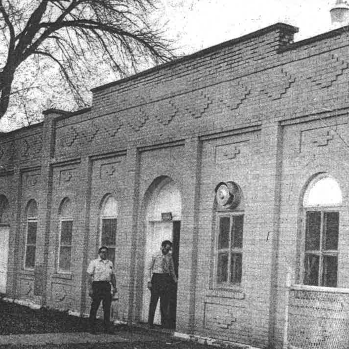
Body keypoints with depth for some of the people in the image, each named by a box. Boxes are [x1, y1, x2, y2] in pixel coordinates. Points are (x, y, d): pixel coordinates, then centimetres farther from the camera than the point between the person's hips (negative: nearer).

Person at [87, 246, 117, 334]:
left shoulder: (110, 263, 17)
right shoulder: (93, 262, 2)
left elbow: (112, 276, 19)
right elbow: (90, 276, -3)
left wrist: (114, 287, 10)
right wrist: (90, 288, -11)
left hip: (107, 286, 4)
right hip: (97, 285, -4)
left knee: (107, 307, 2)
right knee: (94, 307, -2)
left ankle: (107, 327, 6)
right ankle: (92, 327, 4)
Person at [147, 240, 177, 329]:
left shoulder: (169, 256, 8)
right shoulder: (155, 256, -2)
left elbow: (172, 269, 18)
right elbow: (150, 268, 0)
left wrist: (175, 280, 13)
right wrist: (149, 281, -5)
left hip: (166, 278, 3)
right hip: (156, 277, -3)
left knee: (165, 301, 3)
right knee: (153, 301, -1)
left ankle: (164, 323, 7)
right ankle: (150, 322, 4)